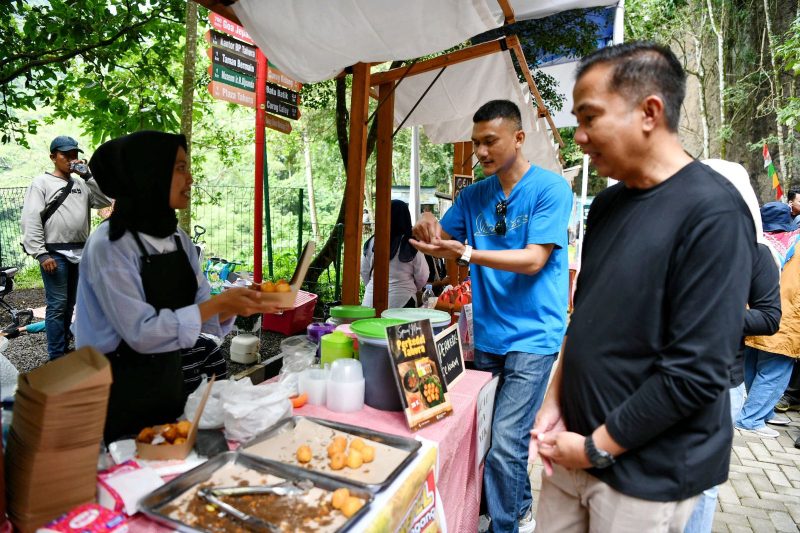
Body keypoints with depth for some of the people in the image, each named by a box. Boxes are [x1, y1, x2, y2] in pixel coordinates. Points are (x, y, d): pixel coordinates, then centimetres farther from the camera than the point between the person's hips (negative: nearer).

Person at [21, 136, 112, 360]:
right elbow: (31, 221, -8)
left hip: (80, 252, 5)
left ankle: (64, 347, 26)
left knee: (70, 303, 13)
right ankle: (56, 357, 5)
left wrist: (88, 176, -4)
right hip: (55, 253, -5)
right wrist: (41, 254, -15)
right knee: (57, 305, -4)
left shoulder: (81, 184, 14)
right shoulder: (41, 182, -1)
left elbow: (105, 200, 3)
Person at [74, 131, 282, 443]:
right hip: (121, 393, -6)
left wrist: (236, 306, -19)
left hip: (170, 379, 6)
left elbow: (202, 309, 0)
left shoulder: (178, 238, 1)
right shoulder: (109, 245, -19)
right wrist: (218, 304, -28)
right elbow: (141, 332, -25)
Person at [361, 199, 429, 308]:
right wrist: (411, 289, 18)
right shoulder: (412, 245, -10)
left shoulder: (372, 242, -3)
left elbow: (364, 271, 7)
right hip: (402, 300, -2)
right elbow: (422, 277, -3)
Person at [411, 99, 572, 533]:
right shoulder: (473, 196, 7)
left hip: (533, 335, -5)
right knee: (506, 436, 19)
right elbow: (442, 241, 9)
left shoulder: (550, 187, -9)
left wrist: (465, 253, -27)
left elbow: (534, 260, -17)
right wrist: (429, 235, -15)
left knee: (505, 444, -9)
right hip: (488, 332, 6)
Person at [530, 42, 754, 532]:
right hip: (577, 445, 6)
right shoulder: (607, 204, 3)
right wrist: (554, 402, 3)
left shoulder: (713, 213, -19)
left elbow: (698, 372, -22)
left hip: (647, 473, -6)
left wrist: (598, 447, -14)